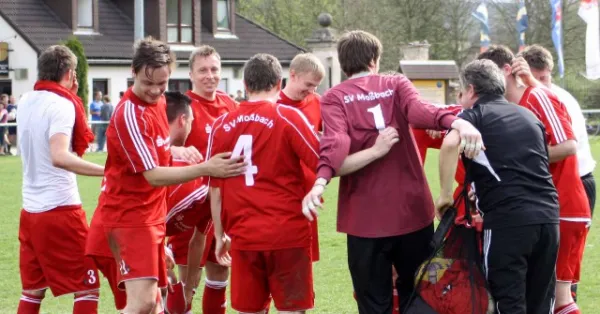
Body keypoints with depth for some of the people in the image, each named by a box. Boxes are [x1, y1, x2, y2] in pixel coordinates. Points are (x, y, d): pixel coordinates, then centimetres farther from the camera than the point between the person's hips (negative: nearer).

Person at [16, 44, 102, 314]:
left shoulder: (25, 102, 9)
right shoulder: (61, 105, -14)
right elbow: (59, 157, -28)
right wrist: (107, 170, -35)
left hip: (30, 210, 7)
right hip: (60, 210, -7)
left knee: (32, 290, 15)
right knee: (87, 288, 0)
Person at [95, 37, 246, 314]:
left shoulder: (157, 101, 6)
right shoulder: (130, 114, -21)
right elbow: (154, 176, -25)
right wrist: (205, 169, -33)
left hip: (151, 213, 9)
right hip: (130, 215, -9)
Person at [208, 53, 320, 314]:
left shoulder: (222, 125, 5)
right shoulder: (289, 117, -5)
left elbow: (215, 189, 7)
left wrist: (219, 235, 15)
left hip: (244, 236, 3)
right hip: (289, 233, -3)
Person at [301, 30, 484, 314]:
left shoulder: (333, 99, 1)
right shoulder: (397, 85, 5)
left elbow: (335, 144, -18)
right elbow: (420, 110, -16)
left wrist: (320, 181, -33)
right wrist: (457, 122, -34)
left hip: (366, 218, -1)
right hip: (413, 210, 2)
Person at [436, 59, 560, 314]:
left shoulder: (475, 114, 4)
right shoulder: (528, 115, 23)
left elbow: (450, 143, -17)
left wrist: (445, 194, -7)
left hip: (507, 217, -6)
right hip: (548, 214, 6)